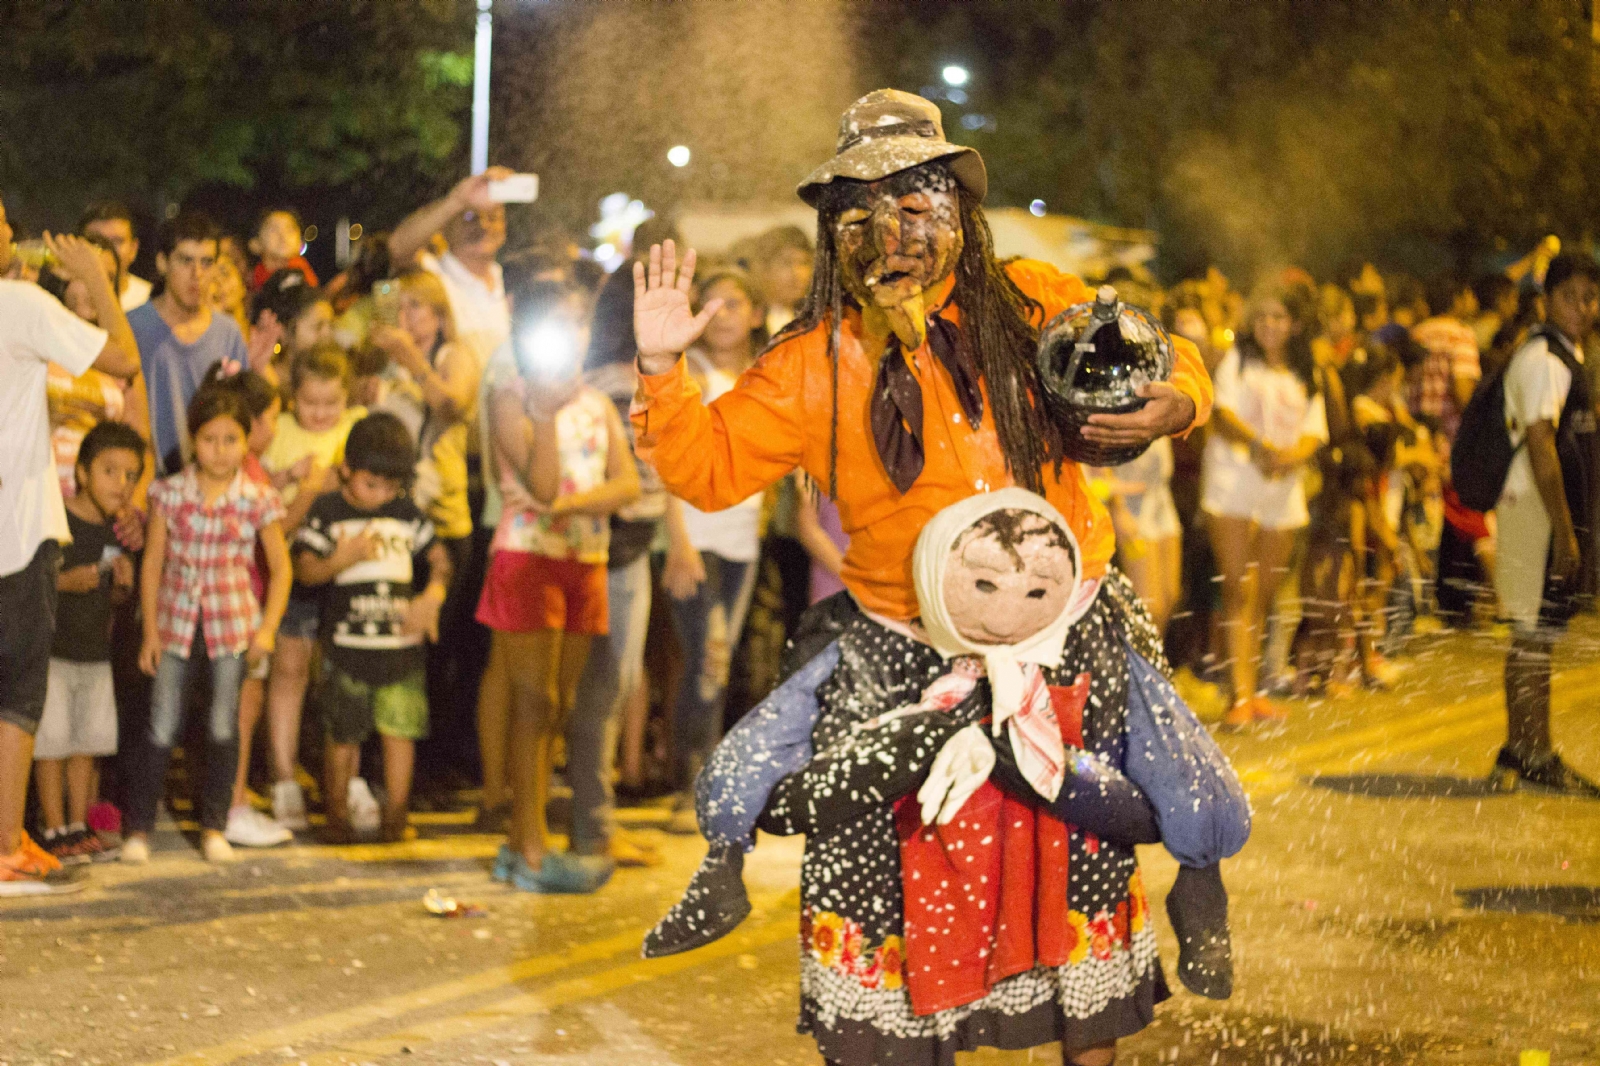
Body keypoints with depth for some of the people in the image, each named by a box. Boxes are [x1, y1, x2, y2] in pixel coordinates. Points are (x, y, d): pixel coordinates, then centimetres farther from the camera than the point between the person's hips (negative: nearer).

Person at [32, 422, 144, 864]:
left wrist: (123, 582, -3)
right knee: (52, 742, -3)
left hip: (96, 650, 7)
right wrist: (67, 581, -26)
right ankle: (55, 831, 5)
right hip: (51, 648, -7)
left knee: (87, 740, 10)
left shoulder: (118, 532, 8)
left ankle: (79, 826, 20)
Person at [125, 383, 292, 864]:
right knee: (162, 725, -2)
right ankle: (138, 827, 6)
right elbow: (153, 560, 2)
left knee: (224, 725, 4)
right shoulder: (170, 493, -1)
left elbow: (280, 566, 2)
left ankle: (214, 827, 15)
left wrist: (267, 628, -8)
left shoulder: (257, 499, -3)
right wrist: (150, 630, -1)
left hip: (232, 621, 0)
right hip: (176, 619, 0)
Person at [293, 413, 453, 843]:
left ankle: (395, 817, 9)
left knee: (400, 728, 0)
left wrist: (431, 598, 0)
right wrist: (342, 559, -21)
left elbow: (440, 557, 16)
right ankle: (337, 815, 18)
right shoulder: (328, 510, -1)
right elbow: (305, 570, -3)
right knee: (343, 734, 3)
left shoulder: (405, 512, 8)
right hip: (347, 643, -2)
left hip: (402, 641, 2)